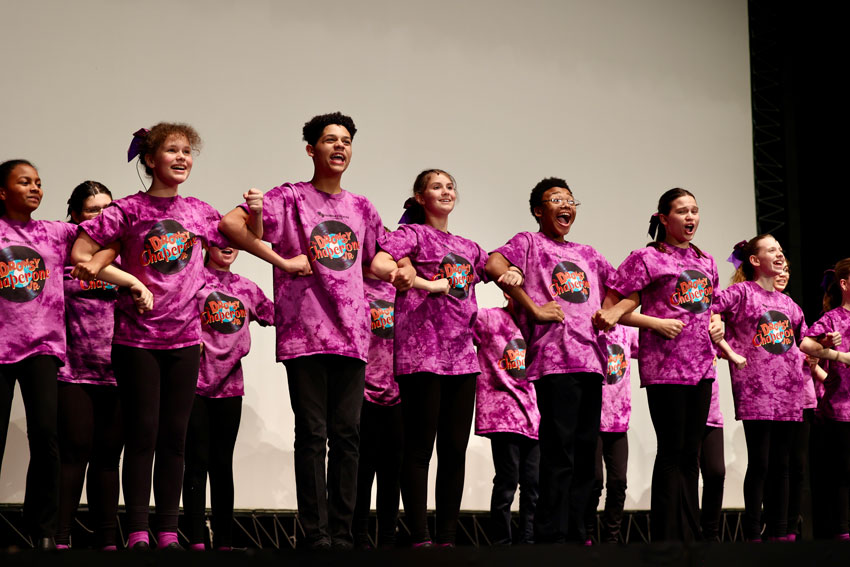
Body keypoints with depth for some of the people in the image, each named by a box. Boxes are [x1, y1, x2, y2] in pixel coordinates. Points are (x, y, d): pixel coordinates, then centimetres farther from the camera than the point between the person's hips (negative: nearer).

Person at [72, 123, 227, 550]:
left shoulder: (198, 211, 8)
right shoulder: (129, 209, -4)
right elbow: (80, 254, -8)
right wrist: (132, 283, -13)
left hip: (184, 339, 4)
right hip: (136, 339, -4)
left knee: (174, 436, 7)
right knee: (142, 434, -2)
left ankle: (168, 532, 14)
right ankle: (137, 533, 5)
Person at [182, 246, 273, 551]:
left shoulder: (248, 289, 14)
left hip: (229, 385, 4)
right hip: (195, 381, -4)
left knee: (223, 465, 8)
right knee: (197, 462, -2)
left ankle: (224, 542, 11)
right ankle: (196, 541, 0)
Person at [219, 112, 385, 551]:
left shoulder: (361, 209, 18)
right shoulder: (291, 198, 3)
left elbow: (377, 259, 33)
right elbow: (229, 224, -8)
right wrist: (282, 260, -10)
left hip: (351, 334, 4)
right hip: (304, 333, -4)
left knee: (347, 434, 3)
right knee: (312, 435, -2)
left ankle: (342, 534, 10)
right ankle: (317, 535, 3)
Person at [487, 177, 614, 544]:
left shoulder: (586, 254, 25)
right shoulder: (529, 243, 6)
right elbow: (495, 266, -14)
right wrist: (534, 310, -15)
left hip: (591, 360, 7)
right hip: (554, 359, -7)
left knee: (585, 452, 7)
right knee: (559, 452, -10)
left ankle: (576, 535, 14)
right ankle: (551, 536, -7)